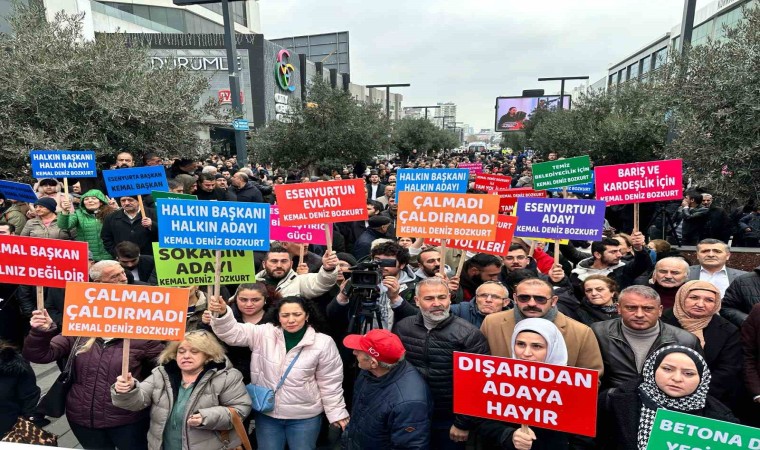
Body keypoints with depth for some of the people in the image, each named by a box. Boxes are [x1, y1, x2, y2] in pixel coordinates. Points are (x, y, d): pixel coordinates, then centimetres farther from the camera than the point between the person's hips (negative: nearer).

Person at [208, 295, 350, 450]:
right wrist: (222, 313, -36)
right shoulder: (264, 334, -8)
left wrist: (336, 413, 0)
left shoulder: (323, 343, -13)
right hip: (266, 414, 2)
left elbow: (329, 383, -4)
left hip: (304, 417, -2)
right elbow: (233, 333, -17)